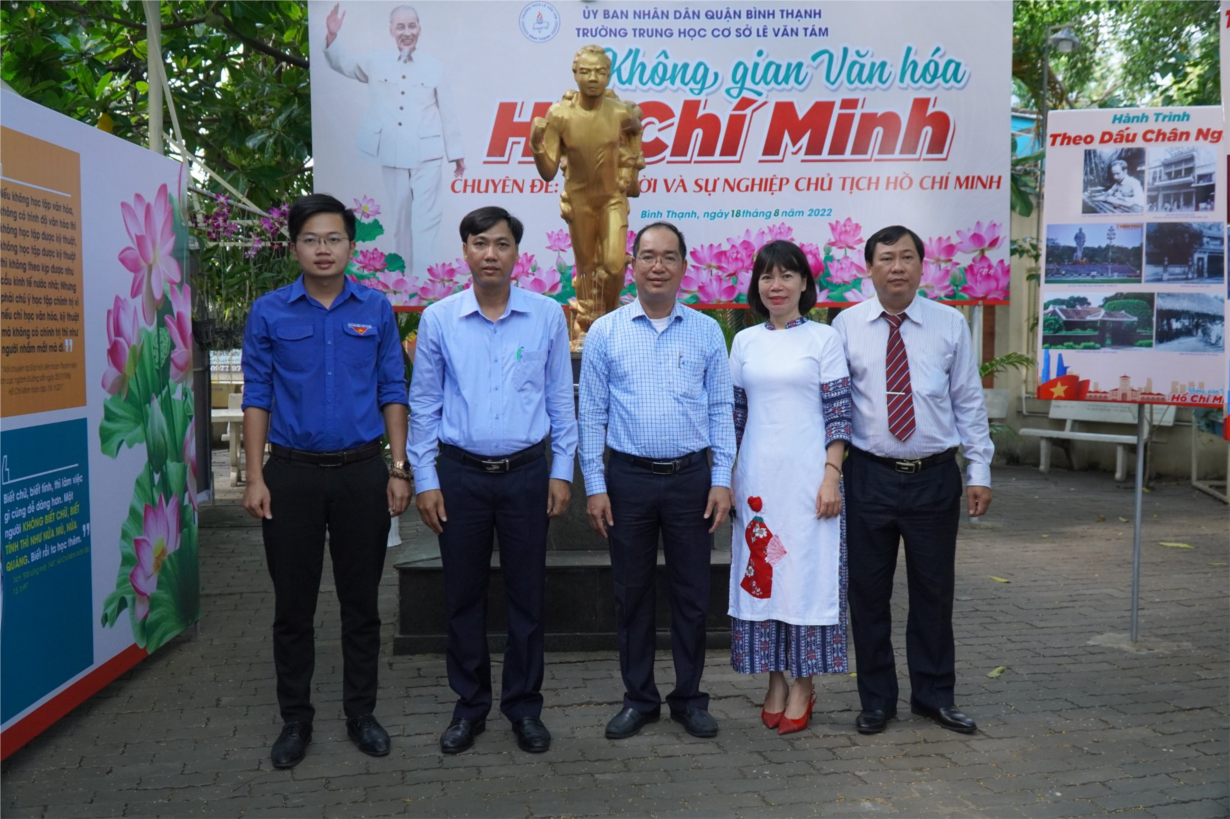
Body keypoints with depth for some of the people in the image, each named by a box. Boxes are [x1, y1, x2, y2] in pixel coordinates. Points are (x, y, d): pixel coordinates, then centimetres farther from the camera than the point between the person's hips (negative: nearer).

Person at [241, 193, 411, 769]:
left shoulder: (376, 310, 2)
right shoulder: (269, 313, 1)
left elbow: (393, 393, 4)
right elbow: (257, 398, 1)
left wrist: (399, 471, -2)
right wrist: (255, 478, -5)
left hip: (362, 472, 1)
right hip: (292, 473, 0)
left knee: (361, 601, 10)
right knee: (293, 604, 9)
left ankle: (361, 712, 25)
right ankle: (295, 719, 24)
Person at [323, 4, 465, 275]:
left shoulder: (435, 66, 4)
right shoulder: (375, 62, 8)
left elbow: (447, 113, 6)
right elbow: (343, 64, 3)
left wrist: (457, 153, 7)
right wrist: (331, 37, -18)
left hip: (426, 154, -2)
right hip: (392, 155, 2)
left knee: (425, 219, -5)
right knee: (399, 219, 10)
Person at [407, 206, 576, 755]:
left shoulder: (547, 316, 0)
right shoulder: (438, 319, 0)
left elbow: (560, 400, 5)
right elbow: (423, 405, 4)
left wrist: (562, 471, 2)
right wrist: (425, 479, 0)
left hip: (526, 472, 0)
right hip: (460, 473, 0)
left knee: (526, 595, 7)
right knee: (463, 596, 9)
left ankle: (524, 707, 23)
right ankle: (469, 706, 25)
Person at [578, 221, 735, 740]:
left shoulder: (707, 332, 4)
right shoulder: (605, 332, 2)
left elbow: (722, 411, 5)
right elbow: (591, 414, 2)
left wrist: (721, 480, -2)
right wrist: (595, 486, -3)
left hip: (691, 477, 0)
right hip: (628, 477, 0)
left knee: (692, 594, 7)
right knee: (631, 594, 9)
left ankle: (689, 698, 23)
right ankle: (638, 698, 23)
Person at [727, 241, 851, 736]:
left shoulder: (824, 339, 1)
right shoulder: (745, 342, 9)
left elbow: (839, 413, -3)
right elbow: (734, 414, 11)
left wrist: (831, 476, -10)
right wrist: (726, 478, 8)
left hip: (808, 477, -3)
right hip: (757, 477, 3)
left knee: (807, 571, 1)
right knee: (760, 572, 6)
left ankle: (803, 687, 13)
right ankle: (775, 681, 19)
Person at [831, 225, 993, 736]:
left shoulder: (950, 324, 4)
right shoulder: (847, 326, 2)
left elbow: (969, 401, 6)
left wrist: (980, 471, 2)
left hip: (935, 477, 1)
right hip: (869, 476, 0)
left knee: (934, 591, 10)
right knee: (868, 592, 7)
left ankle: (934, 696, 28)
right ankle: (876, 700, 23)